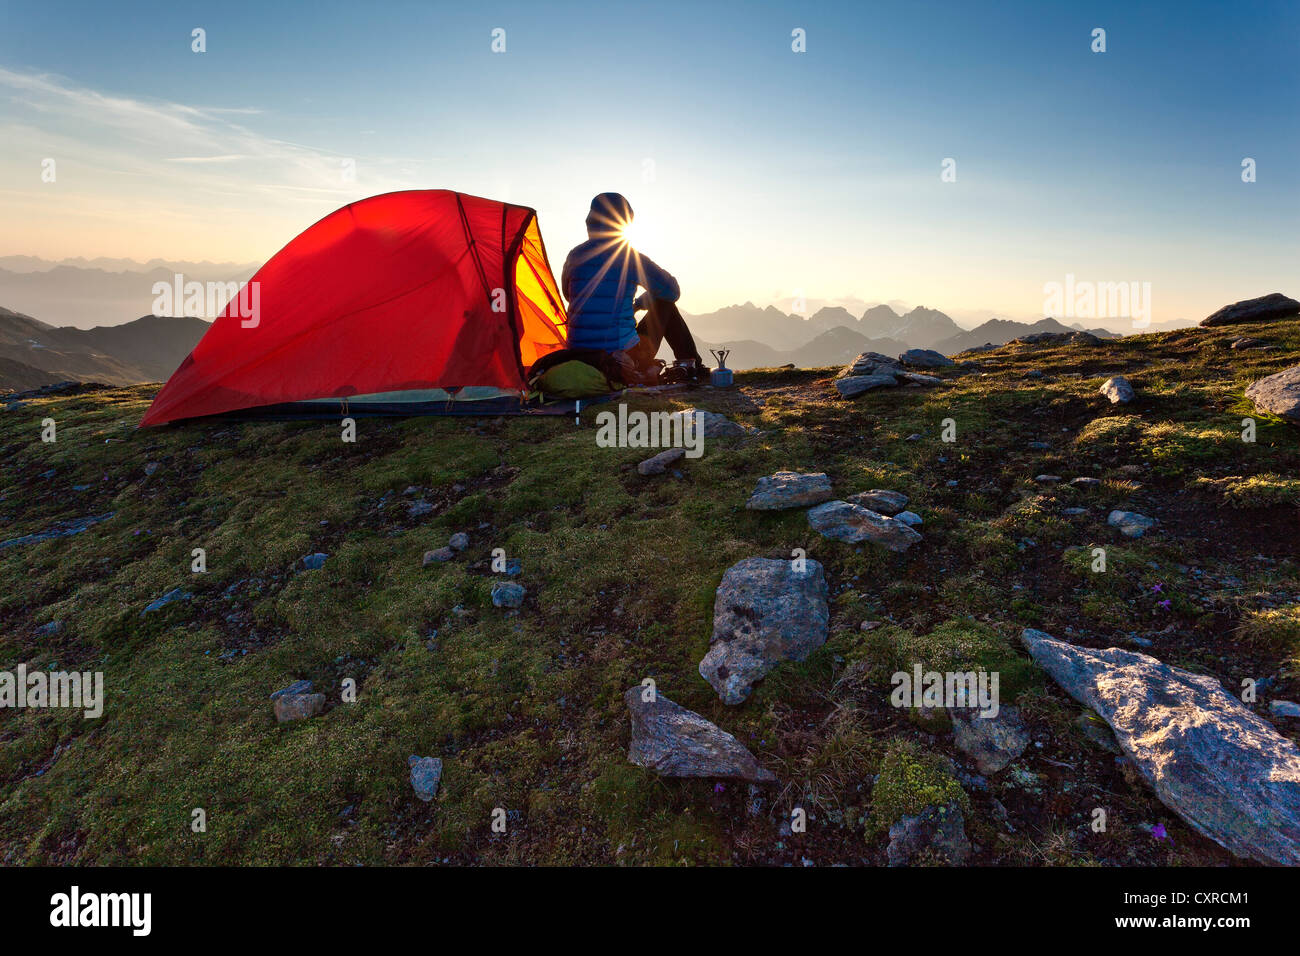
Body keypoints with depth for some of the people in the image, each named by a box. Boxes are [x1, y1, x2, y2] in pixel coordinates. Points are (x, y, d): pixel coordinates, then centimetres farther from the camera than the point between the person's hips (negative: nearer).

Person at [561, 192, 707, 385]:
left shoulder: (575, 256, 6)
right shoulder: (632, 258, -5)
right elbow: (672, 291, 6)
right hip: (626, 355, -4)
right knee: (664, 304, 21)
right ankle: (690, 365, 26)